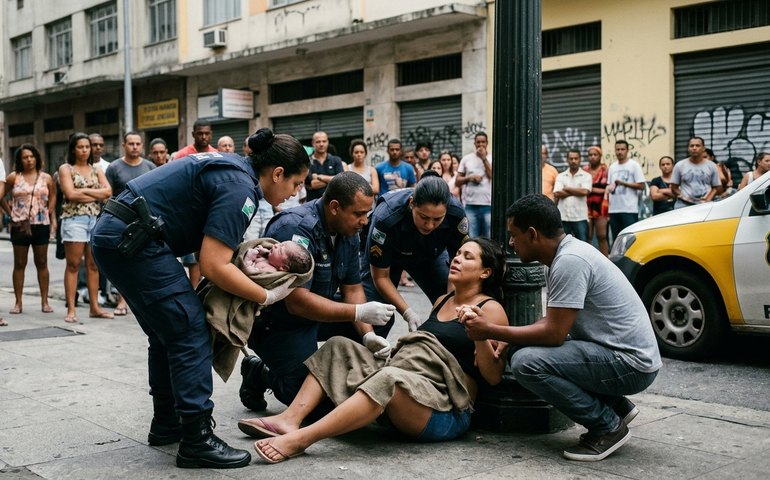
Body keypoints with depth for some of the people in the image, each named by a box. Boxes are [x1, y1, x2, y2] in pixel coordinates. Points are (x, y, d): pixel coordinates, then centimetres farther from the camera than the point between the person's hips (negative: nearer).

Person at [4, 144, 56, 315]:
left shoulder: (46, 178, 5)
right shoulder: (14, 177, 3)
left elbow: (52, 202, 6)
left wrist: (53, 221, -2)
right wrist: (9, 211, 1)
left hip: (41, 225, 0)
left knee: (42, 263, 5)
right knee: (19, 264, 4)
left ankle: (44, 301, 10)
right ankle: (18, 302, 10)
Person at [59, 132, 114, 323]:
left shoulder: (96, 170, 16)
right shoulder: (66, 168, 4)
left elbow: (108, 191, 0)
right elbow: (70, 194, -11)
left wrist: (84, 190, -9)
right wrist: (97, 195, -6)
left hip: (96, 219, 4)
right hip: (74, 219, -4)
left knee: (93, 265, 6)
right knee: (73, 265, -4)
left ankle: (94, 307, 10)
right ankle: (71, 309, -3)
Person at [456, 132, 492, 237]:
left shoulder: (491, 159, 6)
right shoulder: (466, 159, 11)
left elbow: (493, 176, -9)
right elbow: (457, 181, 12)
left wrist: (484, 158, -6)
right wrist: (469, 178, -7)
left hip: (488, 204, -1)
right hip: (470, 205, 1)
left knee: (488, 239, 0)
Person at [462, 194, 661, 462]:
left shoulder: (569, 261, -22)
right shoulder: (567, 251, 9)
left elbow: (553, 333, -22)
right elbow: (554, 320, 17)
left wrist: (490, 331, -13)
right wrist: (507, 340, 5)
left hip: (632, 364, -10)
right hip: (616, 351, 10)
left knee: (526, 363, -22)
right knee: (526, 348, 13)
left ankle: (608, 427, -5)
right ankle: (617, 407, 15)